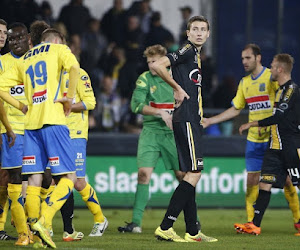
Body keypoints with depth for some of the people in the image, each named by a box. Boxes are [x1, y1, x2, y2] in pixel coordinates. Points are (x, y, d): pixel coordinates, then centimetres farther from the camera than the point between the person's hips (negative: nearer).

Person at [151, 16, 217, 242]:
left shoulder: (196, 54, 20)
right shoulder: (187, 51, -9)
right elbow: (157, 66, -22)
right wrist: (178, 88, -15)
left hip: (192, 122, 10)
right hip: (185, 121, -10)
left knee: (191, 175, 10)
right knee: (194, 173, -13)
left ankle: (192, 232, 12)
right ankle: (165, 228, -14)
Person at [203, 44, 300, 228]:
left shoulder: (272, 77, -7)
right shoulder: (244, 83, 11)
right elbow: (235, 109, 20)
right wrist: (210, 121, 15)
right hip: (254, 140, 5)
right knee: (252, 181, 0)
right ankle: (251, 222, 4)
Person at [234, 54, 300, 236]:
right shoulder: (282, 90, 17)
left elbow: (279, 117, -19)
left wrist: (251, 124, -15)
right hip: (276, 146, 9)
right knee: (265, 182, 1)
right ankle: (255, 225, -2)